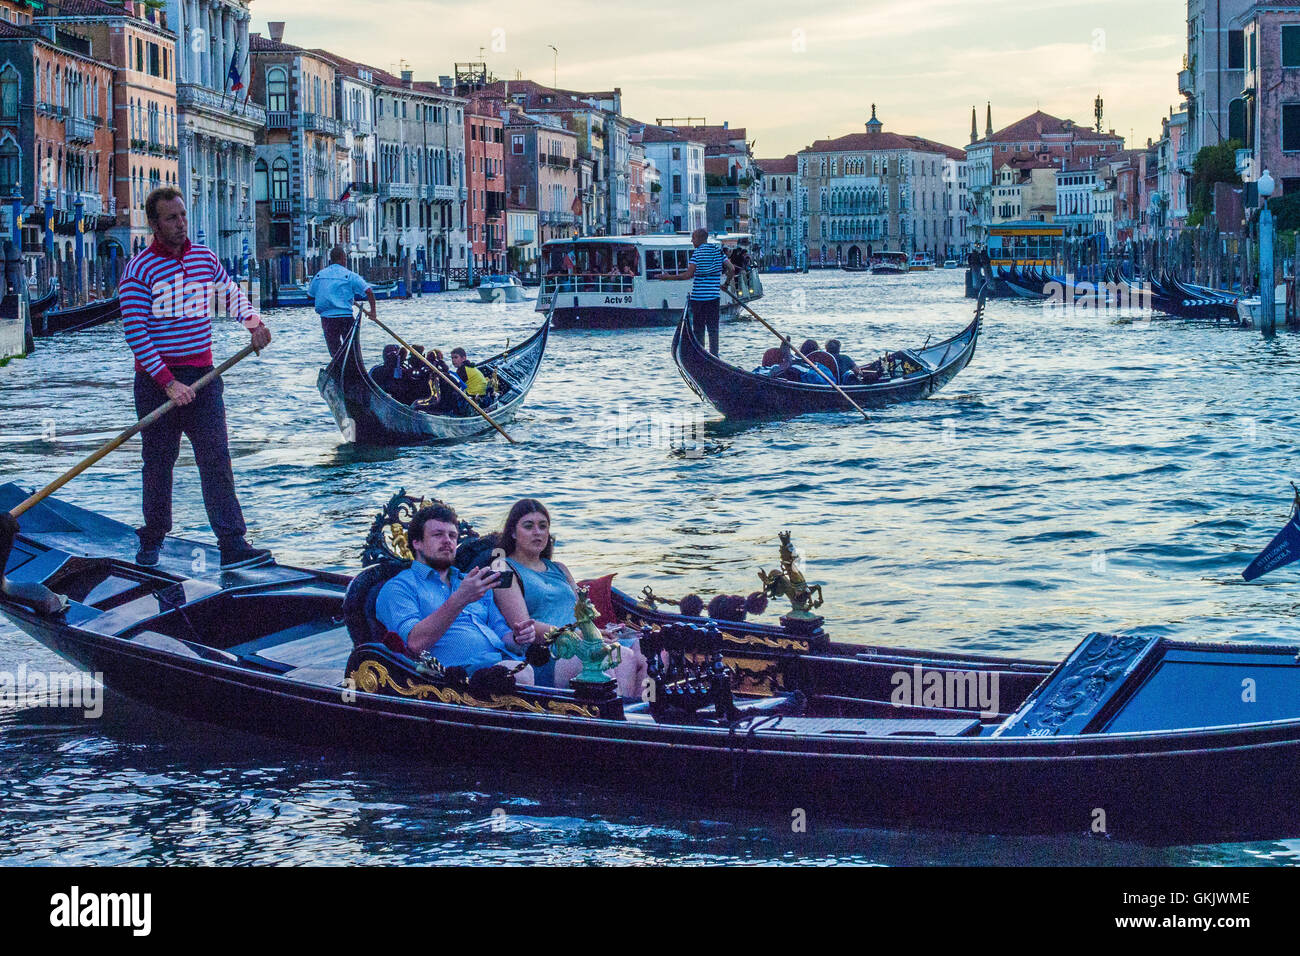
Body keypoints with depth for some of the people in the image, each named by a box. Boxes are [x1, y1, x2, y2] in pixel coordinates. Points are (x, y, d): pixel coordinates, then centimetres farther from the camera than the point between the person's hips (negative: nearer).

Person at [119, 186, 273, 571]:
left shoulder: (205, 257, 7)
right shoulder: (138, 269, -10)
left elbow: (230, 291, 23)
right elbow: (135, 333, -14)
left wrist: (252, 320, 1)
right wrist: (168, 383, -20)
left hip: (201, 375, 3)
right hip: (156, 380, -3)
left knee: (216, 458, -5)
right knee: (158, 463, 7)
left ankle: (233, 545, -9)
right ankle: (152, 540, 25)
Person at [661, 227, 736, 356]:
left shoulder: (697, 253, -9)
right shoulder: (718, 251, 6)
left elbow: (688, 274, -15)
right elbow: (732, 269, 1)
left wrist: (669, 277, -6)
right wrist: (725, 284, 16)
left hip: (698, 296, -4)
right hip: (714, 295, 4)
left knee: (698, 328, 5)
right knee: (713, 327, 6)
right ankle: (714, 354, 2)